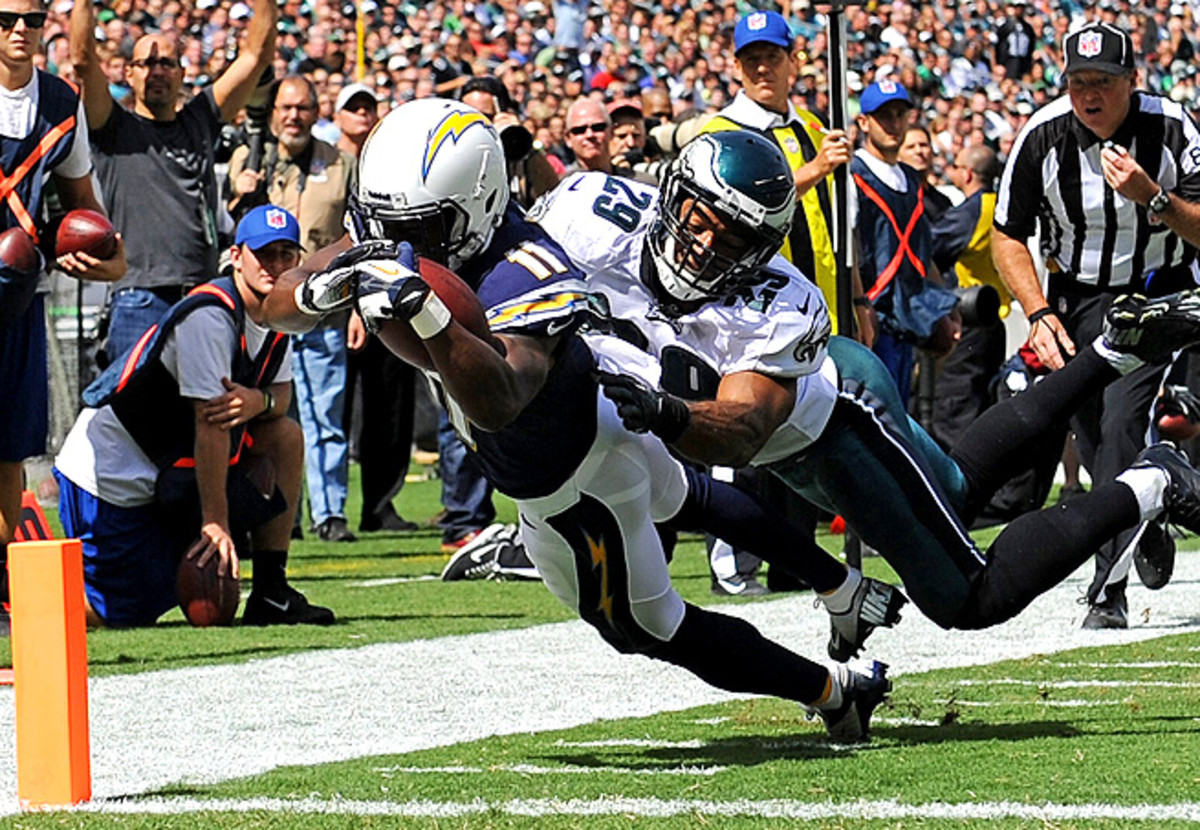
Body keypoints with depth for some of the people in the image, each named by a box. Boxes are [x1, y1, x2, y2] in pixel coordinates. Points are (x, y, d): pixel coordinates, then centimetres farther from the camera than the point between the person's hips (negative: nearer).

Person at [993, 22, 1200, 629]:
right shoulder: (1042, 136, -13)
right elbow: (1008, 237, -1)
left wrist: (1150, 196, -33)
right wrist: (1038, 315, -12)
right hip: (1076, 299, 3)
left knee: (1121, 429, -21)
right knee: (1097, 444, 3)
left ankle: (1109, 592, -21)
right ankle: (1148, 532, 33)